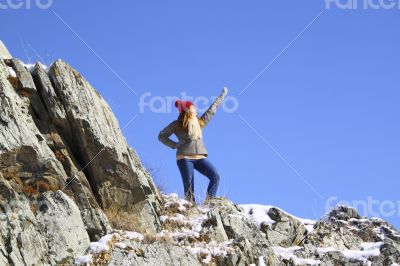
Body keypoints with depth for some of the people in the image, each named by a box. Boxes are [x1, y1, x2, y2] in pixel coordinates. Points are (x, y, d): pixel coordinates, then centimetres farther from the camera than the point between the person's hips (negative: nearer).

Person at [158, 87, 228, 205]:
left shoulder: (200, 122, 17)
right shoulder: (177, 124, 5)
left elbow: (213, 108, 26)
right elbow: (161, 136, 11)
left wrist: (222, 96, 33)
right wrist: (175, 145, -1)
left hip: (200, 157, 4)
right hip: (184, 158, -4)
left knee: (215, 176, -15)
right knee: (189, 185, -12)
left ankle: (209, 202, -15)